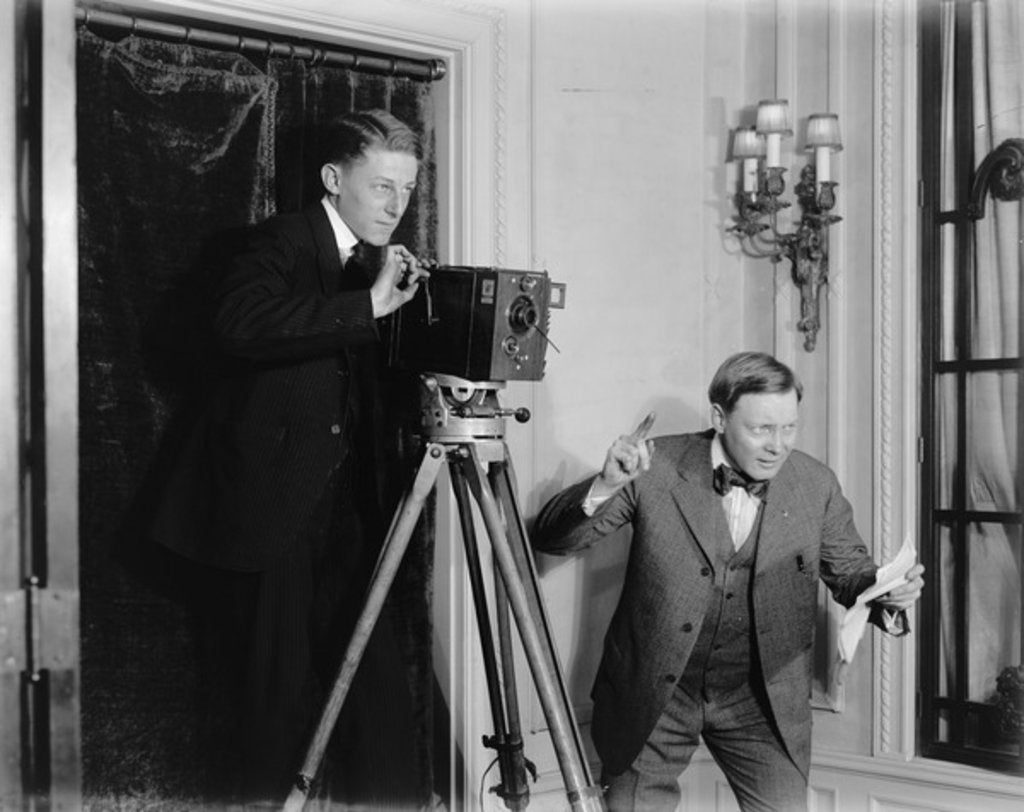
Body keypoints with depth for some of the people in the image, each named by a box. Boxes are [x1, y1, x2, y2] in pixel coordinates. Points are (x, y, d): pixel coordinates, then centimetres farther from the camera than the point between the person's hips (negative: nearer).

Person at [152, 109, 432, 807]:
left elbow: (376, 388, 14)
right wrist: (369, 305, -28)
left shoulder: (377, 267, 15)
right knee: (278, 700, -3)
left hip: (345, 515, 6)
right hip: (268, 513, -6)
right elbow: (241, 322, -27)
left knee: (381, 690, 2)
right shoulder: (283, 244, -5)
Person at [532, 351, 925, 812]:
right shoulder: (656, 468, -14)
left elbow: (850, 574, 6)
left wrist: (889, 595, -18)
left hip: (762, 699, 2)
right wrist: (605, 486, -31)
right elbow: (550, 539, -11)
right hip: (653, 694, -1)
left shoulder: (816, 485, -7)